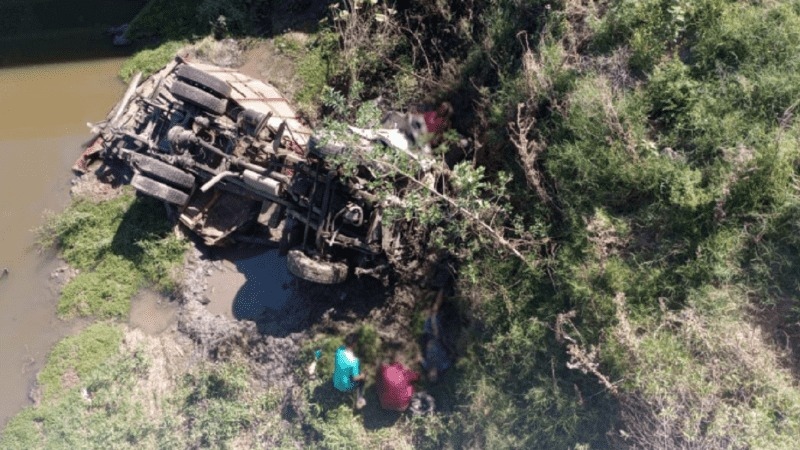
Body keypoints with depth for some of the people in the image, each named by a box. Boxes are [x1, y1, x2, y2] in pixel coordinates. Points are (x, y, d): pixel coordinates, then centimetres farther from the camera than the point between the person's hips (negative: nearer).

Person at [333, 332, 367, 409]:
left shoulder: (339, 350, -18)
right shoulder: (354, 361, -36)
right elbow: (355, 378, -21)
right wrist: (362, 376, -2)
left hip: (336, 383, 6)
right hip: (345, 386, -6)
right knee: (361, 379, 24)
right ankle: (359, 401, 35)